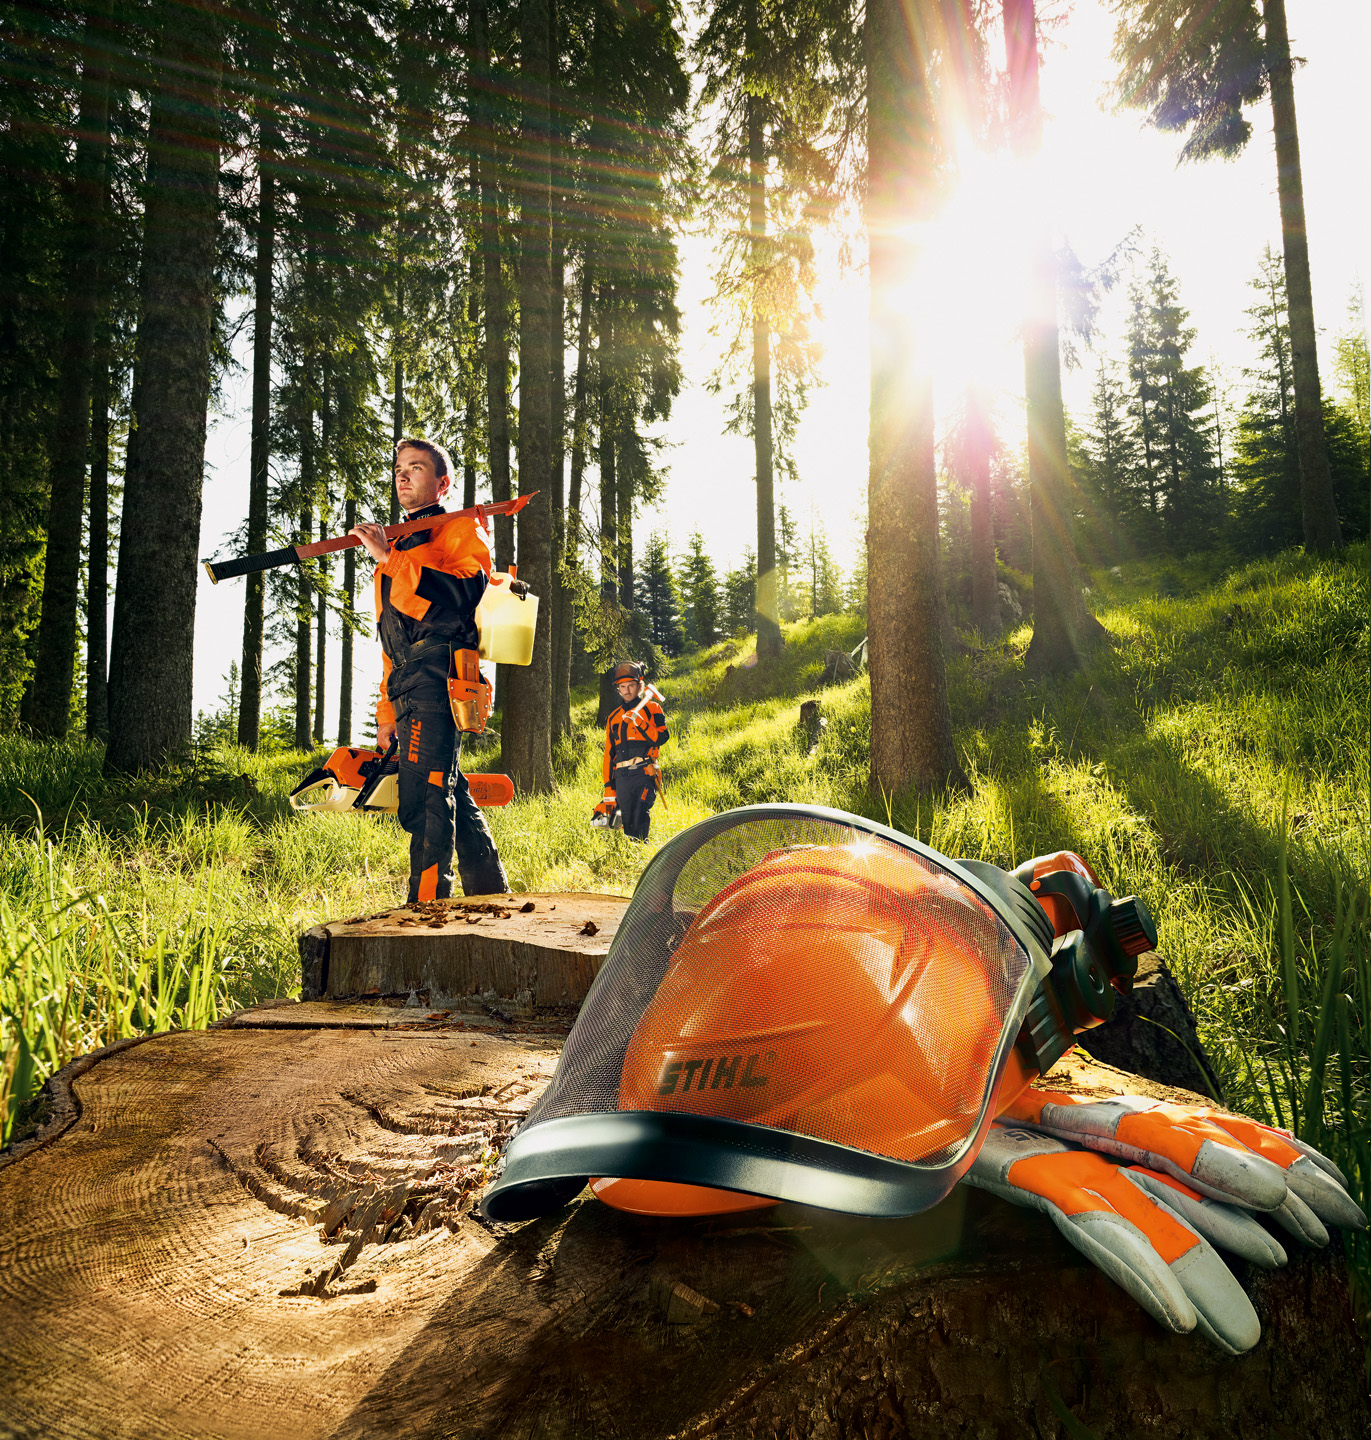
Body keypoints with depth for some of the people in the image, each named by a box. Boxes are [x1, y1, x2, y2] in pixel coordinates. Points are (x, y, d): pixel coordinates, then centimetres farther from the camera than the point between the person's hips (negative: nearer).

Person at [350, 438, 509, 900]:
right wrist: (387, 712, 21)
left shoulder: (461, 529, 5)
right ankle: (493, 898, 19)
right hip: (410, 688, 9)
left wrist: (390, 559, -17)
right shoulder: (400, 543, 29)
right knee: (448, 793, 11)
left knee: (425, 798, -17)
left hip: (436, 677, -9)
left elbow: (464, 593, -18)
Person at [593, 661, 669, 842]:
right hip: (621, 777, 4)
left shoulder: (651, 709, 9)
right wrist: (609, 788, 14)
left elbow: (661, 738, -6)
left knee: (640, 816, -21)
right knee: (627, 823, 2)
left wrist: (639, 722, -17)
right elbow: (609, 754, 20)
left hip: (644, 774, -4)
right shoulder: (614, 718, 21)